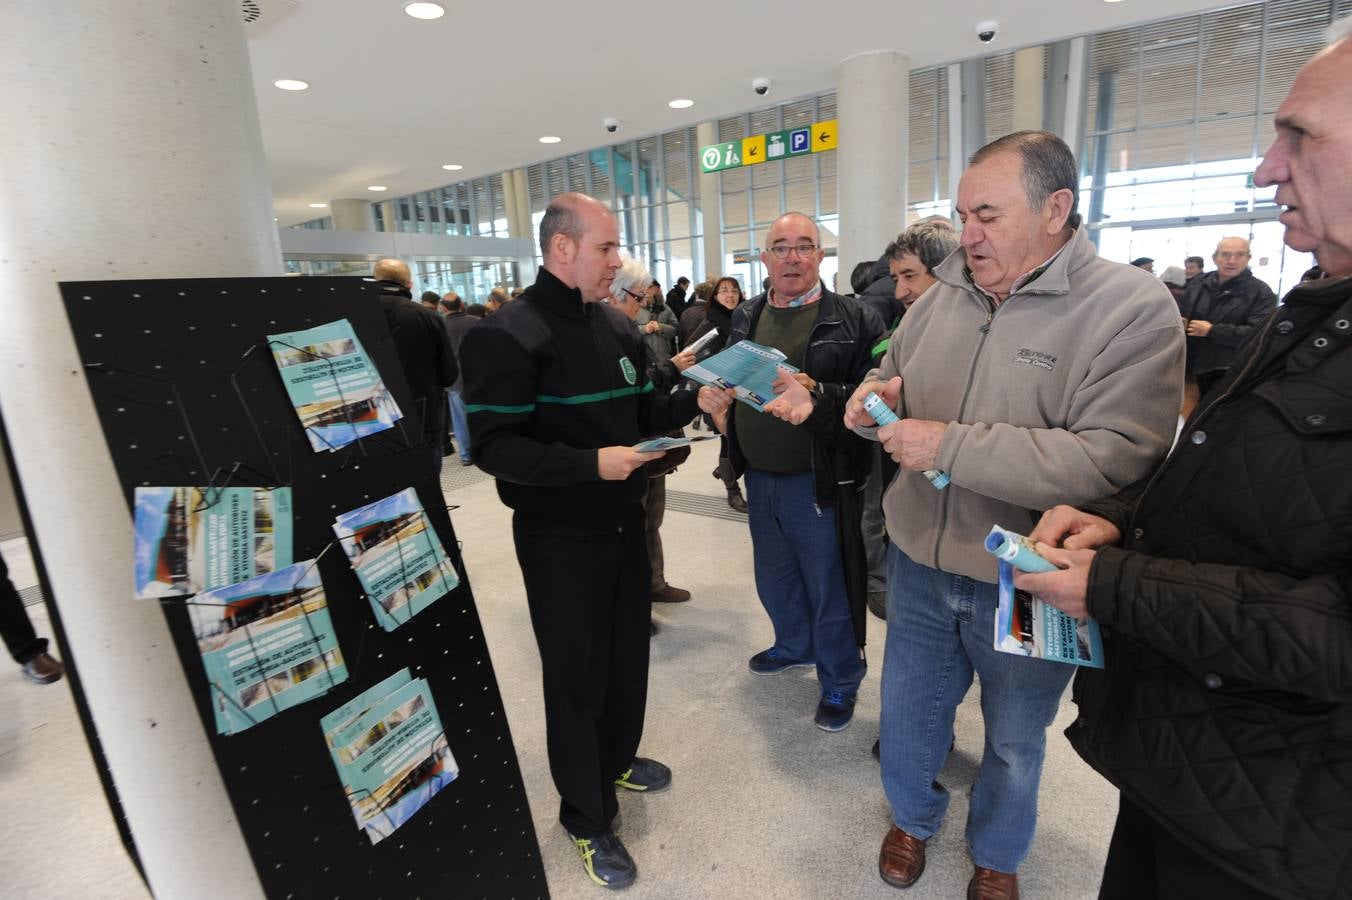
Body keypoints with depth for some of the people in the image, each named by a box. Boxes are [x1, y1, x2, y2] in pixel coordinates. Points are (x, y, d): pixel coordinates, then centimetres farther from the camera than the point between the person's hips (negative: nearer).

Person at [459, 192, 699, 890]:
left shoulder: (618, 327, 9)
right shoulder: (506, 336, -15)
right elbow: (493, 447, -21)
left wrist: (694, 402, -3)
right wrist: (591, 464, -30)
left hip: (623, 523, 7)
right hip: (560, 538, -7)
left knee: (628, 653, 20)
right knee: (576, 674, 7)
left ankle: (617, 760, 47)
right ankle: (587, 820, 29)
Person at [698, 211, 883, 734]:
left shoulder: (853, 321, -9)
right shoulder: (745, 318, 8)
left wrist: (815, 394, -30)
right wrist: (716, 401, -5)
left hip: (818, 481, -5)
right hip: (759, 477, 6)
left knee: (829, 588, 9)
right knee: (774, 579, 23)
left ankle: (840, 682, 32)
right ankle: (795, 646, 50)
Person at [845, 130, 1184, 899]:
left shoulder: (1134, 308, -16)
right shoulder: (943, 295, 1)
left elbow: (1118, 461, -27)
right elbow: (892, 380, 13)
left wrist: (951, 446, -29)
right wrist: (876, 397, -12)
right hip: (920, 559, 4)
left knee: (1014, 741, 21)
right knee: (908, 708, 21)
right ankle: (914, 817, 51)